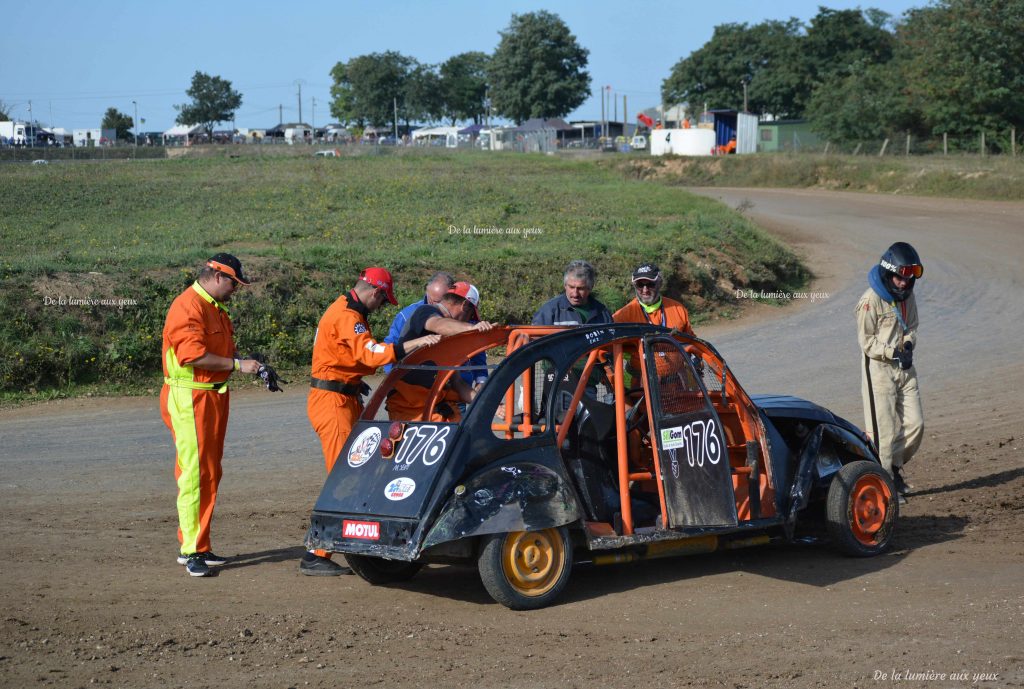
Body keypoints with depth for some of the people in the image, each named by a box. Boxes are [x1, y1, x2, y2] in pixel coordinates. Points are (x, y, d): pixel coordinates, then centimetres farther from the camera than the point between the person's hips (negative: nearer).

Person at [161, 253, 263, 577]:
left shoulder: (216, 308, 18)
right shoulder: (187, 307, -15)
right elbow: (193, 355, -24)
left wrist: (249, 363, 5)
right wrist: (237, 365, -20)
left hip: (214, 397, 10)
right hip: (190, 399, -10)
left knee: (210, 473, 12)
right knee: (195, 473, -9)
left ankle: (197, 545, 20)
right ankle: (191, 550, -6)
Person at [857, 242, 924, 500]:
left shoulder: (908, 296, 8)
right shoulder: (871, 300, -15)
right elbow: (867, 341, -13)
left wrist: (908, 346, -4)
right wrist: (894, 353, -20)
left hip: (905, 370, 7)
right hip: (879, 369, -7)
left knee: (915, 423, 5)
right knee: (885, 429, -4)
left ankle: (894, 467, 25)